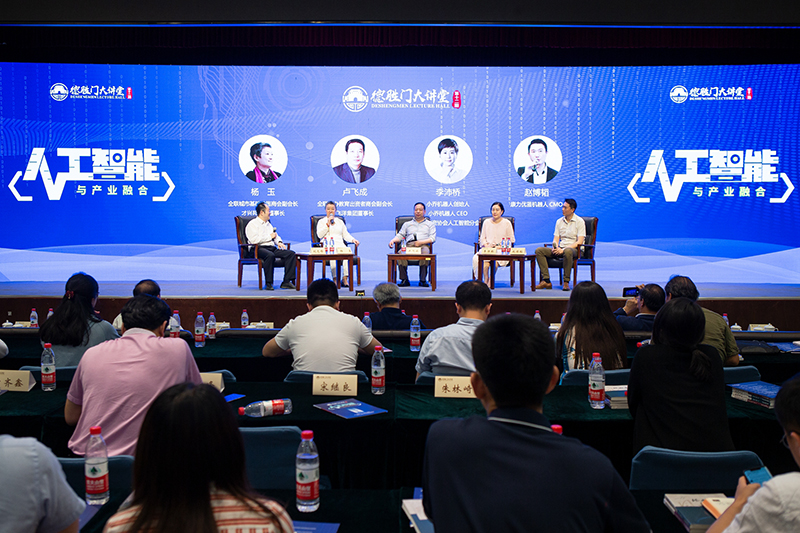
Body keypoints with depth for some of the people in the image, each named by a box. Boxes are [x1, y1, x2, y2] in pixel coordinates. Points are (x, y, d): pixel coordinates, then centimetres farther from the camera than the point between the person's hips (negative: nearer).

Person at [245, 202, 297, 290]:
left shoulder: (268, 224, 28)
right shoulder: (252, 224, 1)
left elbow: (275, 236, 31)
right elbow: (254, 240, -15)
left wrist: (279, 242, 6)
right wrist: (269, 237, -6)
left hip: (272, 248, 8)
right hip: (259, 249, -8)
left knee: (291, 253, -14)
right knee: (270, 255, -41)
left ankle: (286, 282, -17)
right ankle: (268, 283, -32)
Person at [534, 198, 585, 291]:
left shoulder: (579, 221, -2)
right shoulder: (559, 221, 15)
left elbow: (579, 242, -11)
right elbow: (556, 239, 12)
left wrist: (563, 249, -20)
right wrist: (555, 247, -13)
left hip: (574, 249, -6)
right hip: (560, 249, 6)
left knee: (568, 251, -43)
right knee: (539, 250, -17)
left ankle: (566, 282, -34)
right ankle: (546, 281, -26)